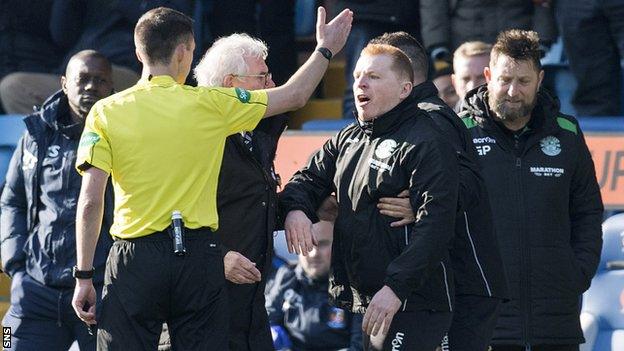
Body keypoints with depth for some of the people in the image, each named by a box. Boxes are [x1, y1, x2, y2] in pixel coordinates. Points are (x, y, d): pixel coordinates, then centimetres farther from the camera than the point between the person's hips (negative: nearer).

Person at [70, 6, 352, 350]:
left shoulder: (105, 112, -1)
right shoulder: (210, 104, 0)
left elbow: (90, 202, -7)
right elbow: (294, 95, 11)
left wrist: (83, 276, -1)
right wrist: (325, 48, 27)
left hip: (135, 258, -1)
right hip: (199, 254, 1)